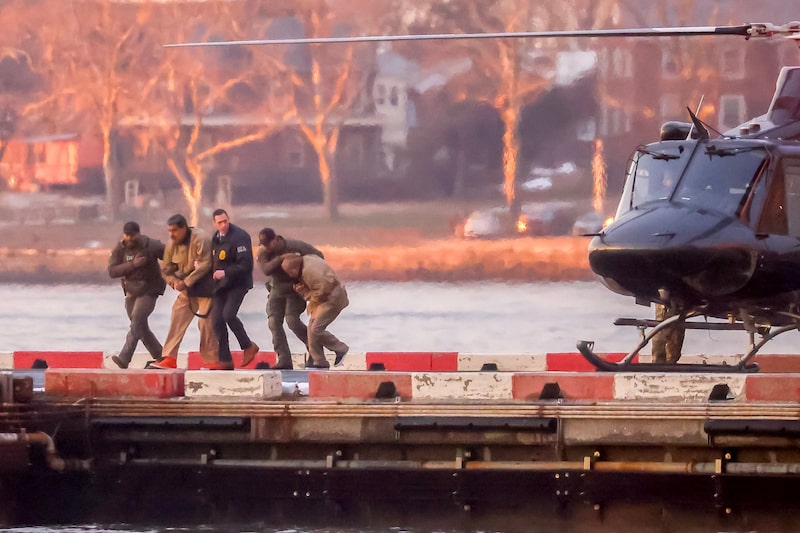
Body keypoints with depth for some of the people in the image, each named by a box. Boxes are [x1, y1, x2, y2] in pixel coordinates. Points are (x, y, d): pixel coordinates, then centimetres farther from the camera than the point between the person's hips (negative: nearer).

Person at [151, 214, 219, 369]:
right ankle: (169, 358, -6)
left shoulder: (199, 240, -19)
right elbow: (166, 269, 9)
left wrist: (186, 282, -25)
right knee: (177, 320, -4)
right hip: (187, 290, 7)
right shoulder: (172, 245, 3)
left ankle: (211, 361, 5)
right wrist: (174, 281, -13)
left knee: (205, 323, -5)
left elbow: (204, 265, -25)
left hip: (204, 288, -7)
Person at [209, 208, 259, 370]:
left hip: (238, 283, -8)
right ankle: (225, 360, 7)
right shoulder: (215, 239, 12)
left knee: (228, 314, -23)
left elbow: (245, 264, -20)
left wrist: (226, 273, -26)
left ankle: (248, 346, -1)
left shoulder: (239, 237, -14)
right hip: (221, 284, 8)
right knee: (216, 319, 0)